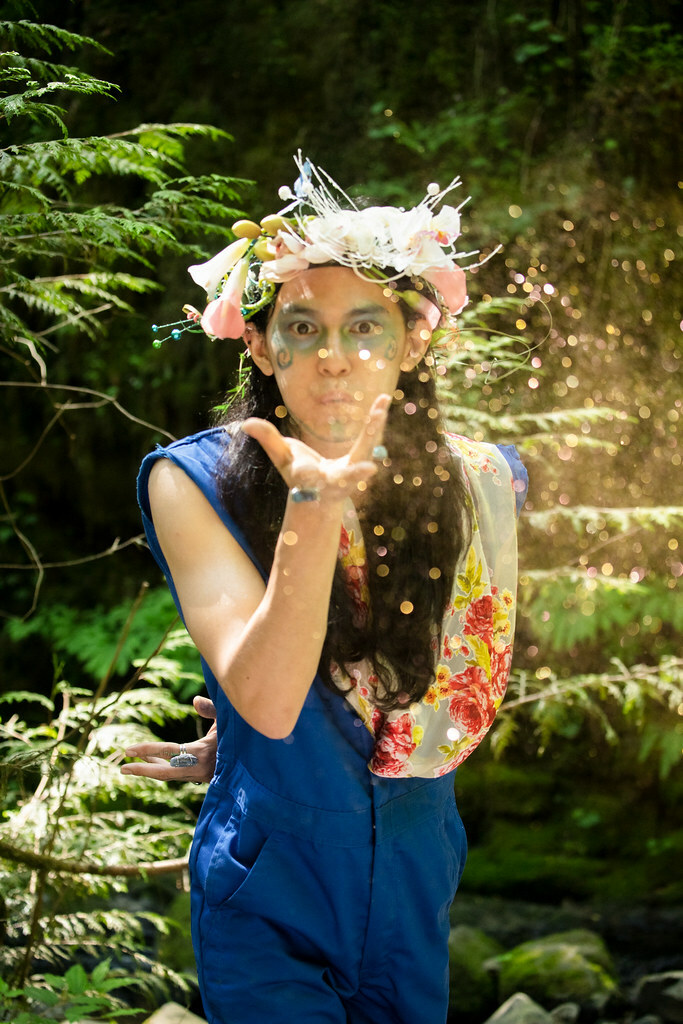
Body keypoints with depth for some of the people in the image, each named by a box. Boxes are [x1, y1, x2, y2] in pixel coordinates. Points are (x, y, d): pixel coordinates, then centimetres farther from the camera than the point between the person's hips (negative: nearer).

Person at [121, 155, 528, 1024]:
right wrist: (315, 508, -37)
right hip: (268, 890, -3)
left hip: (414, 877, 3)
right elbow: (266, 698, -24)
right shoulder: (195, 483, -14)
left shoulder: (473, 487, -6)